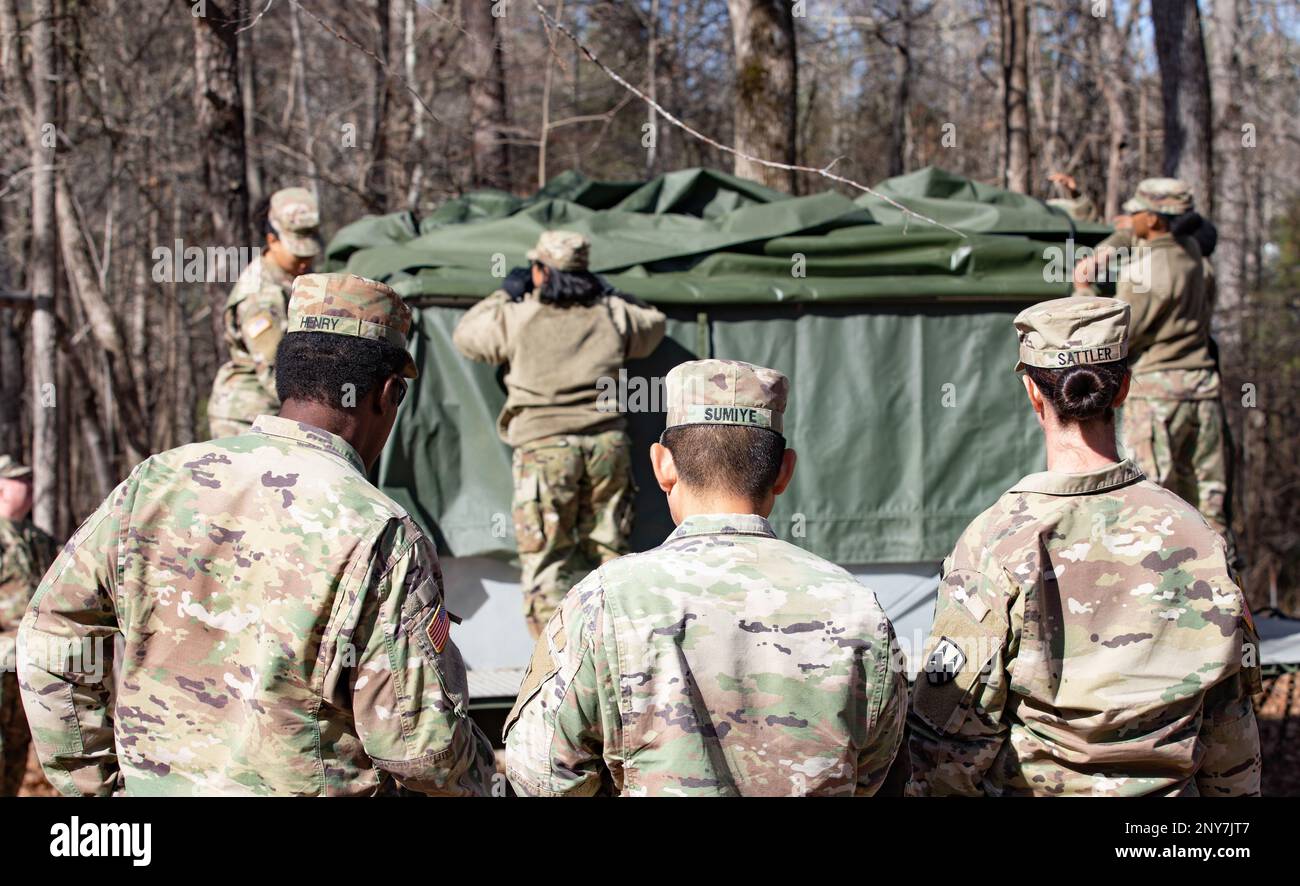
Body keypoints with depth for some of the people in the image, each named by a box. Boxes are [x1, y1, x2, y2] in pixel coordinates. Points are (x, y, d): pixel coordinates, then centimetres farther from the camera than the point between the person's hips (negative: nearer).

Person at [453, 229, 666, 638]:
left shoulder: (517, 318, -3)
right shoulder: (612, 314, 6)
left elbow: (466, 335, 15)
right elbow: (652, 326, 28)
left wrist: (505, 295, 25)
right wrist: (608, 295, 31)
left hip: (545, 448, -4)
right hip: (607, 446, 4)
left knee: (546, 559, 1)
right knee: (607, 553, 14)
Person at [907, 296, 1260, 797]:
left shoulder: (992, 544, -18)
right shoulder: (1193, 535, -7)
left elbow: (950, 737, -14)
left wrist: (927, 788, 1)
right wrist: (1229, 790, 14)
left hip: (1027, 788, -3)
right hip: (1170, 787, 3)